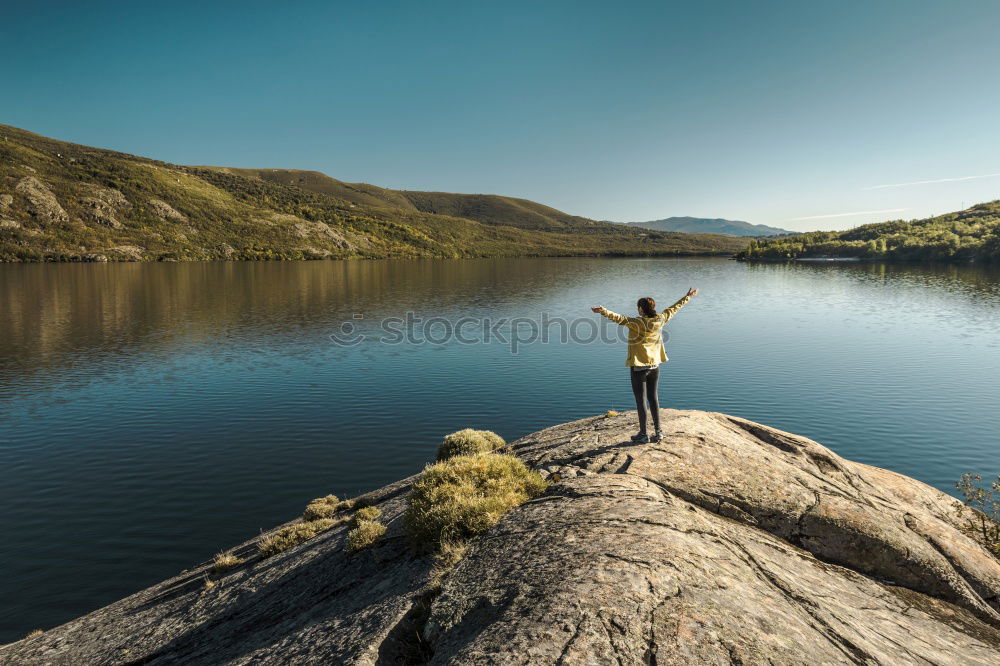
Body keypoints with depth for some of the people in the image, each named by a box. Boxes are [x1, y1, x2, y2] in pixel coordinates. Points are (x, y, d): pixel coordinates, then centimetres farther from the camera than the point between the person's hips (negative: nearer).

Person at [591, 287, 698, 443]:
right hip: (654, 365, 6)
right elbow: (673, 308, 13)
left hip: (638, 367, -6)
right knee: (653, 397, 16)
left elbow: (621, 319, -35)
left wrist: (604, 312, -50)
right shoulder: (659, 320, -1)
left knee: (640, 400, 4)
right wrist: (688, 297, 28)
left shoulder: (637, 322, -18)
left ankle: (643, 434, 12)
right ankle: (657, 431, 21)